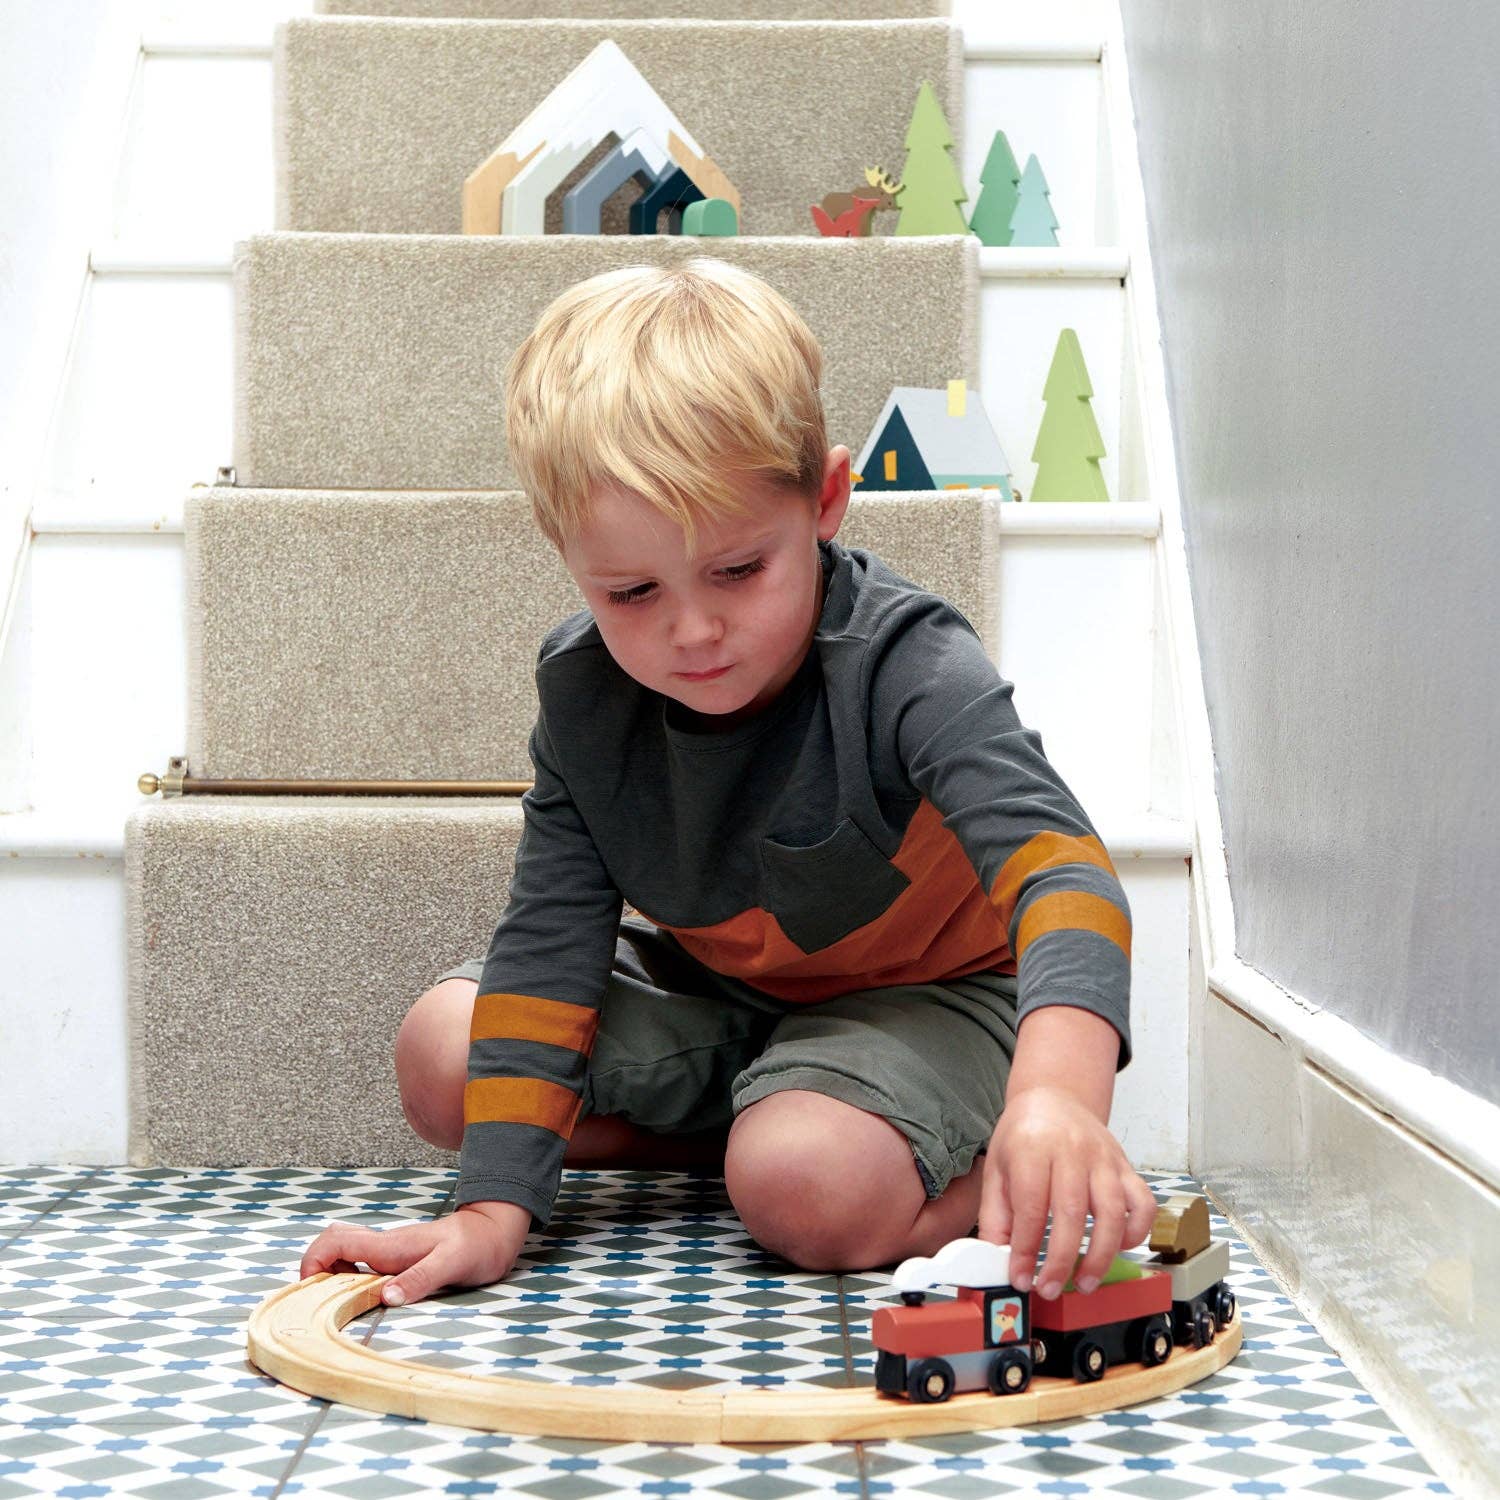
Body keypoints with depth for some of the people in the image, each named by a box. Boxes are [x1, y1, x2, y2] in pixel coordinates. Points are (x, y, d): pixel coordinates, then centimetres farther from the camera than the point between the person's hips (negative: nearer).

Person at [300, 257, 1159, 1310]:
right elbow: (547, 945, -14)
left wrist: (1058, 1092, -67)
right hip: (711, 994, 6)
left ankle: (1004, 1176, -6)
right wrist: (496, 1205, -23)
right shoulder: (583, 691, -16)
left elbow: (1053, 861, -46)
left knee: (810, 1192, -34)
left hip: (918, 996, -5)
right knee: (441, 1055, -8)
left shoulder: (905, 666, -32)